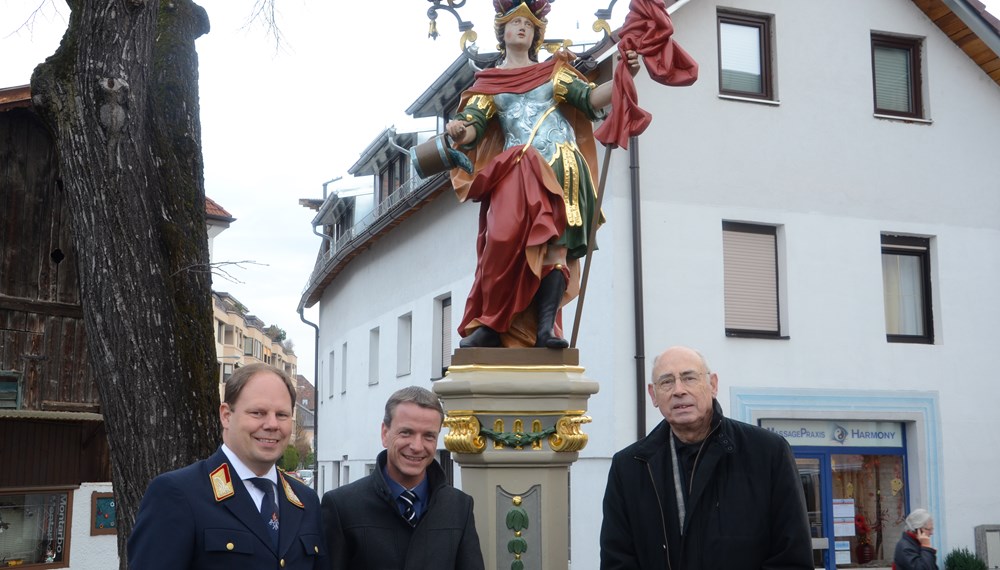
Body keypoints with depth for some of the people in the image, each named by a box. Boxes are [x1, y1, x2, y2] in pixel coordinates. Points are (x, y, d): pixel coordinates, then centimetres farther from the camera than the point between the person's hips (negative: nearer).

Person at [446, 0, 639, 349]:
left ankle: (545, 327, -21)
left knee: (553, 244, -14)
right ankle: (491, 325, -18)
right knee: (507, 240, -20)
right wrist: (459, 130, -18)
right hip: (515, 168, 0)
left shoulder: (554, 71, 20)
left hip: (559, 168, 0)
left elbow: (590, 99, 7)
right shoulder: (488, 83, 19)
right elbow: (473, 127, 7)